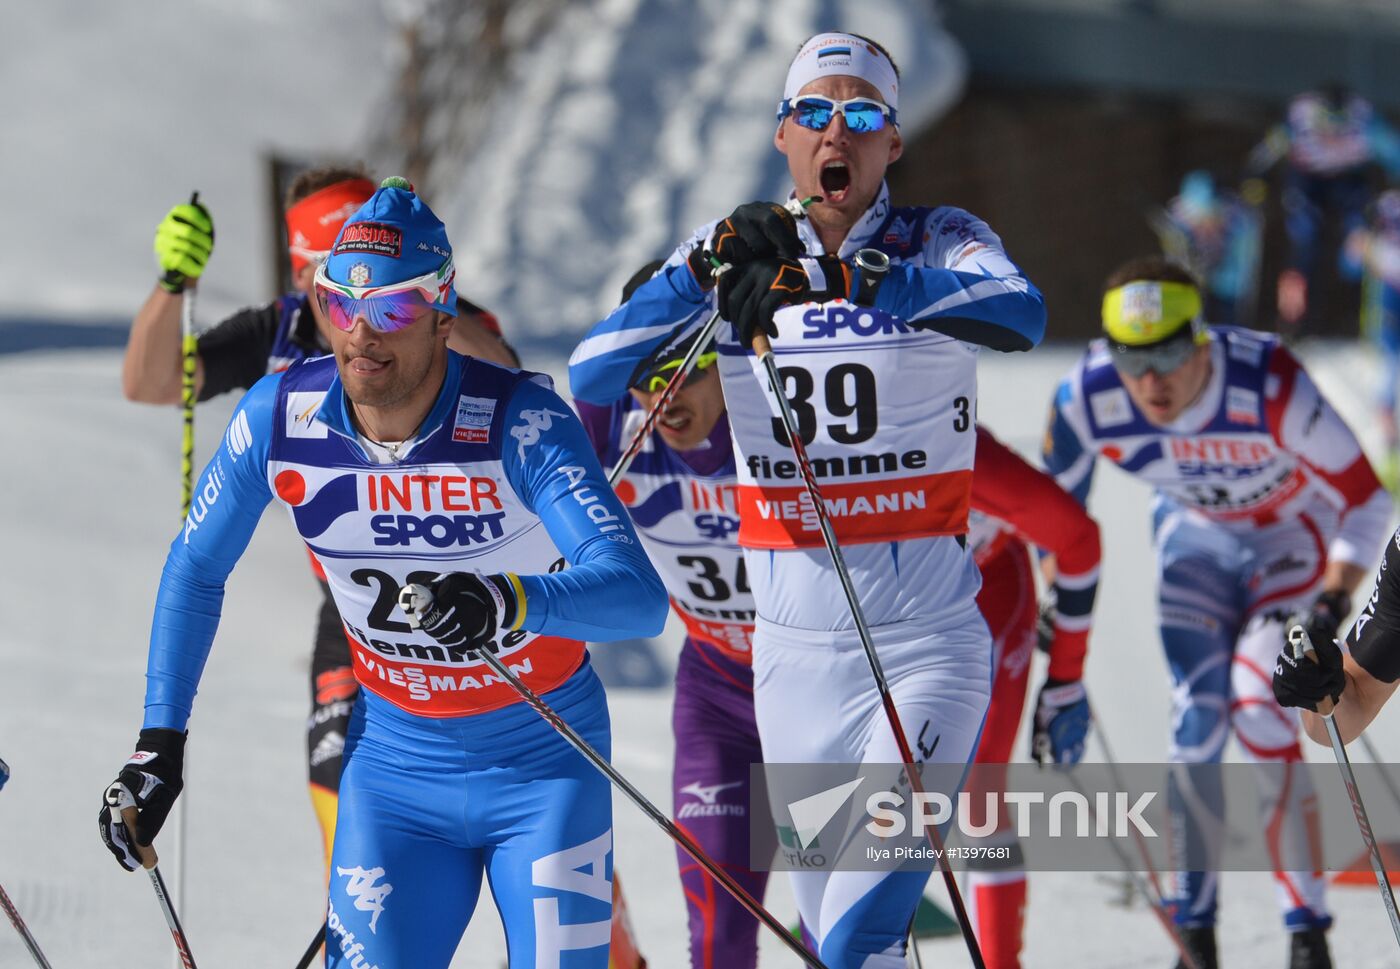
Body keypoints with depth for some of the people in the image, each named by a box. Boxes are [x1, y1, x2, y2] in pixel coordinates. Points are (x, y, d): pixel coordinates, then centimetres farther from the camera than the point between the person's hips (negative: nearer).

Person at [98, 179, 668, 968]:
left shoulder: (521, 421, -25)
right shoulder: (279, 418, -14)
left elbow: (639, 595, -36)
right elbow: (196, 574, 4)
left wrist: (512, 604, -55)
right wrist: (159, 746, 0)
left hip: (545, 761, -3)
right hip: (396, 763, 3)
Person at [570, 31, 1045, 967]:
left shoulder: (938, 244, -4)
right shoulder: (736, 252, 4)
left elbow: (1020, 314, -28)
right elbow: (593, 376, -6)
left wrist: (833, 281, -37)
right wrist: (710, 268, -20)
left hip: (928, 642, -4)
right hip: (794, 645, 4)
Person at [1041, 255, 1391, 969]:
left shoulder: (1270, 388, -38)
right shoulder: (1086, 399, -27)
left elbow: (1364, 499, -25)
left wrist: (1335, 598, -37)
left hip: (1296, 529, -3)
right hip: (1195, 534, 3)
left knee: (1258, 700, -21)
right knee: (1197, 716, -11)